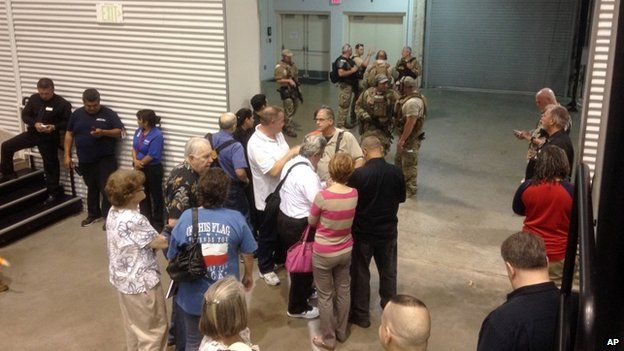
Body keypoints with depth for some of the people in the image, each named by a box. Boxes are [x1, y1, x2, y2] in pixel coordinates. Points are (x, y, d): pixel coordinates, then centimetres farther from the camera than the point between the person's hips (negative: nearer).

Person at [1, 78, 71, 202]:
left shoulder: (62, 103, -14)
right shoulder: (33, 98, 0)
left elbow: (68, 122, -11)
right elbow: (25, 115, 4)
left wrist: (54, 127, -26)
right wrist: (34, 123, -16)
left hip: (49, 138, -5)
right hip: (32, 133, 5)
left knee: (50, 164, 2)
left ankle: (53, 192, 15)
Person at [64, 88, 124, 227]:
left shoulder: (108, 113, -6)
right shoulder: (77, 114, 4)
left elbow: (120, 132, -8)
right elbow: (69, 134, 9)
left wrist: (103, 132, -25)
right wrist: (67, 155, 4)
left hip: (105, 159, -4)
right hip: (85, 160, 4)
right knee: (91, 188, 16)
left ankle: (108, 217, 5)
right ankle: (94, 214, 30)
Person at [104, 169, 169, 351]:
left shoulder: (113, 212, -3)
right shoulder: (134, 220, -31)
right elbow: (161, 243, -20)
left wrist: (151, 244, -6)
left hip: (122, 279, 9)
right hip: (141, 282, -9)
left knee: (133, 325, 27)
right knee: (154, 329, 10)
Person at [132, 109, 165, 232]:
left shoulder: (156, 135, -22)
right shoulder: (139, 131, 3)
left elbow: (151, 156, -22)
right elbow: (134, 147, 7)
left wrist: (138, 164, -10)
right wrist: (135, 161, -12)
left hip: (153, 170, -8)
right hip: (140, 169, 8)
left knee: (156, 196, 5)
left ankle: (158, 223, 16)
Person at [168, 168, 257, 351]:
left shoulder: (185, 218, -15)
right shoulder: (236, 219, -16)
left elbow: (172, 257, -4)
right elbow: (248, 254, -4)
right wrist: (248, 276, 16)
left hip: (193, 296, 0)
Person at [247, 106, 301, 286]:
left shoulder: (277, 134, 0)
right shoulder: (256, 144, -27)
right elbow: (273, 170, -31)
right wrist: (291, 153, -25)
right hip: (268, 198, -8)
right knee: (268, 235, 11)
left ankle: (280, 258, 48)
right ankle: (266, 268, 31)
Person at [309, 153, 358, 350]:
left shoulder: (323, 196, -25)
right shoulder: (354, 194, -13)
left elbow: (312, 222, -9)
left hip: (323, 254, -4)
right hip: (346, 251, 4)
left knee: (325, 296, 12)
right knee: (343, 291, 21)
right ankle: (342, 332, 38)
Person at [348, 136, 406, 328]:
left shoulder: (358, 174, -22)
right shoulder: (396, 172, -12)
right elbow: (401, 198, 3)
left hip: (363, 231, -3)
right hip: (388, 231, 3)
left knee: (360, 273, 14)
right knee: (388, 271, 21)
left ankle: (361, 314, 24)